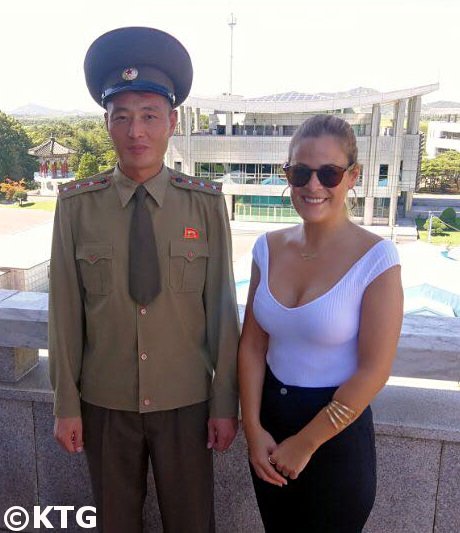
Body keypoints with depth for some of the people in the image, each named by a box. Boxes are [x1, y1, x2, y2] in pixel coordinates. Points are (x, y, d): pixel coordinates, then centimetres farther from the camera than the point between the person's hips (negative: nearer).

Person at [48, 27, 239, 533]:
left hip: (186, 401, 0)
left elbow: (222, 306, -7)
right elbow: (65, 311, -5)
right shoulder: (76, 204, -9)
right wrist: (66, 405, 0)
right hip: (104, 402, 1)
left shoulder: (206, 203, -10)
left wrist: (226, 403, -2)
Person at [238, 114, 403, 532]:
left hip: (336, 433, -4)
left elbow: (373, 371, -16)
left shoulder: (375, 258, -17)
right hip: (270, 418, 4)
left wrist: (306, 443, -11)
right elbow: (252, 345, 0)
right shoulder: (269, 248, -4)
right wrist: (253, 428, -6)